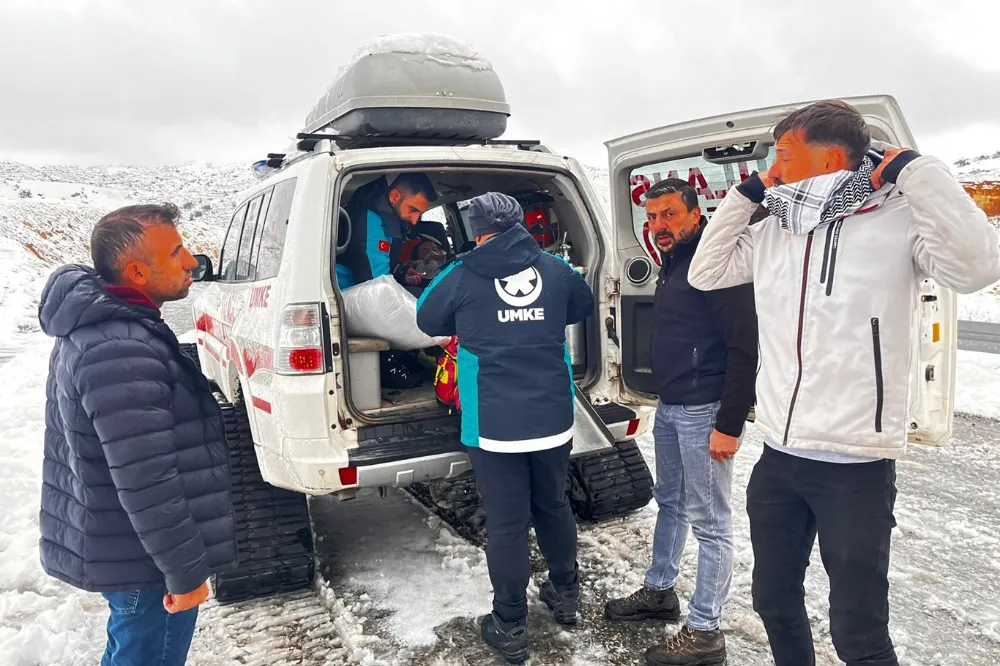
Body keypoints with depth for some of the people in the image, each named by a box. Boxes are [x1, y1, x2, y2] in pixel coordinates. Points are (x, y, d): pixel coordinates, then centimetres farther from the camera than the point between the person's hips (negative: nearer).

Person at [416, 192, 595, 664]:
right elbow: (584, 306, 21)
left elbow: (427, 321, 10)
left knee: (506, 525, 6)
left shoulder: (462, 276, -6)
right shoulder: (555, 270, 2)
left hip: (495, 425, -3)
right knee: (553, 507, 22)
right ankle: (565, 594, 40)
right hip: (553, 418, 4)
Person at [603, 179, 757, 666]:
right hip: (669, 407, 10)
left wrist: (729, 424, -21)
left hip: (705, 412, -10)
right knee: (670, 503, 21)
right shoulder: (673, 263, 13)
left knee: (709, 521, 1)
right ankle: (659, 591, 38)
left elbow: (745, 346, -21)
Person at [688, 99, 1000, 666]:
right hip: (777, 460, 6)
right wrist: (746, 193, 6)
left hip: (856, 468, -6)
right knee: (775, 602, 22)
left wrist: (912, 167, -21)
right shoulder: (773, 231, 6)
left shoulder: (900, 220, -11)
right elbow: (705, 273, 12)